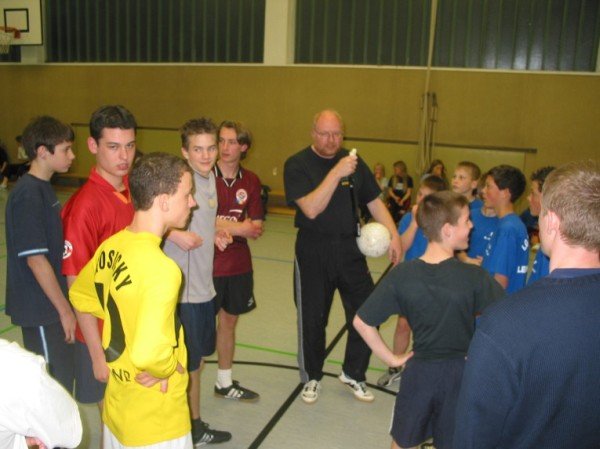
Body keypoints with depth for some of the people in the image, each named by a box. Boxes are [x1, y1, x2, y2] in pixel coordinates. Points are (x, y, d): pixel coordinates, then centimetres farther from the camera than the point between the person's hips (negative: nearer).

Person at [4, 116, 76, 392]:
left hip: (50, 306, 9)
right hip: (41, 310, -9)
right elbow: (35, 258, -22)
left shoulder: (43, 188, 9)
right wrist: (64, 309, -16)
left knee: (58, 382, 20)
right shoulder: (28, 195, -20)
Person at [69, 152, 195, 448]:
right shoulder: (161, 268, -30)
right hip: (155, 425, -7)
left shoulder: (111, 247, -4)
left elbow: (79, 296, 14)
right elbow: (149, 354, -38)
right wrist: (167, 368, -18)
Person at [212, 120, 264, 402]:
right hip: (207, 265, -5)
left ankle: (225, 383, 37)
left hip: (239, 265, 5)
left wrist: (222, 226, -18)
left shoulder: (250, 181, 1)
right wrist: (239, 226, -18)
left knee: (229, 320, 18)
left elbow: (256, 227, -1)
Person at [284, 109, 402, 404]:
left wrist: (394, 236, -3)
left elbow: (375, 202, 9)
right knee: (312, 319, 8)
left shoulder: (353, 162, 6)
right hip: (313, 251, -3)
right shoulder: (297, 165, -8)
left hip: (350, 248, 4)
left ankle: (353, 373, 27)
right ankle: (312, 377, 32)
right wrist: (336, 173, -27)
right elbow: (311, 209, -21)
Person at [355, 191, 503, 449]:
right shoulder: (475, 277, -19)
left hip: (419, 370, 1)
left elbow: (362, 322, -12)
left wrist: (391, 359, -2)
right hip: (460, 372, -1)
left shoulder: (401, 275, -14)